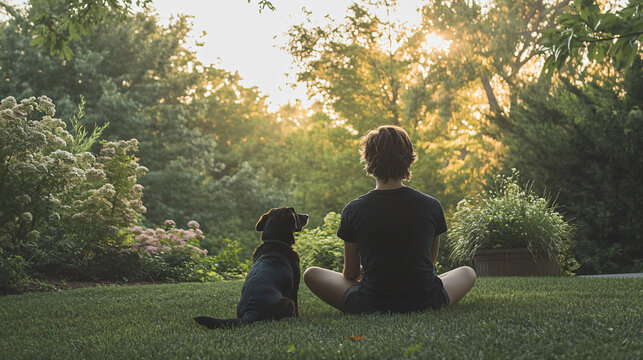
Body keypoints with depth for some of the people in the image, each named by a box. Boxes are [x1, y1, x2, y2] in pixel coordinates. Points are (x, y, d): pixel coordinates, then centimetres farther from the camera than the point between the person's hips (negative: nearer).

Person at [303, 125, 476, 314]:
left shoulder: (353, 210, -7)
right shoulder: (432, 206, -4)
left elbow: (350, 273, 6)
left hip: (369, 305, -2)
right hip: (427, 303, 2)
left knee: (311, 274, 20)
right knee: (468, 272, 30)